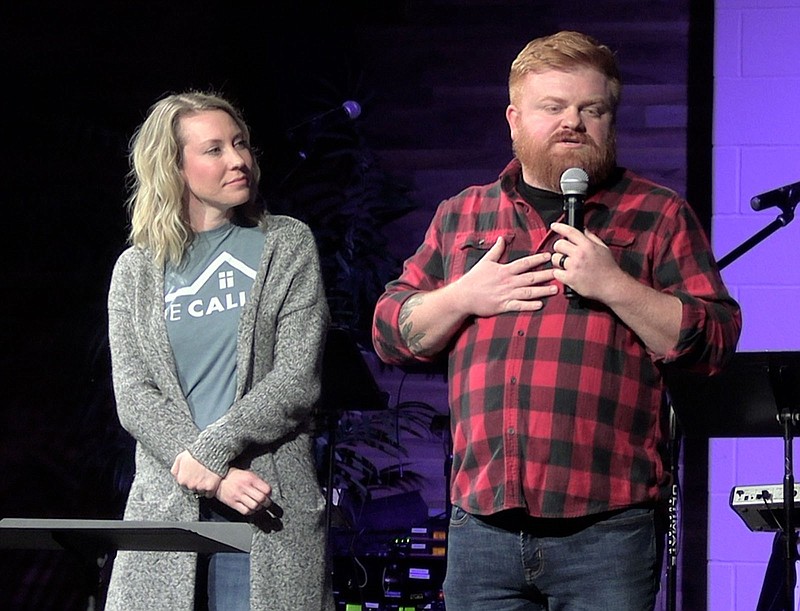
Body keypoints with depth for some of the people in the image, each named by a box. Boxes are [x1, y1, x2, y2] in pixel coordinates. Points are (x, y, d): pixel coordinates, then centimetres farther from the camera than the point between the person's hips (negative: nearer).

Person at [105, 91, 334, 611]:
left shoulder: (288, 246, 9)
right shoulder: (136, 270, 12)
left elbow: (297, 381, -1)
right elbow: (134, 397, 2)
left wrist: (208, 451, -12)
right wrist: (215, 478, -12)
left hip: (270, 508, -1)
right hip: (167, 505, 2)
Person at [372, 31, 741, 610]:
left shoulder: (658, 216, 8)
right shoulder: (461, 215, 17)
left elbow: (714, 341, -1)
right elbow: (391, 333, 16)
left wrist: (612, 285, -12)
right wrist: (464, 297, -2)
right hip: (482, 521, 3)